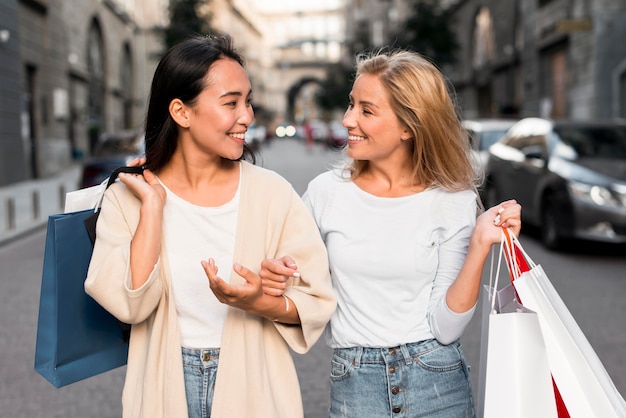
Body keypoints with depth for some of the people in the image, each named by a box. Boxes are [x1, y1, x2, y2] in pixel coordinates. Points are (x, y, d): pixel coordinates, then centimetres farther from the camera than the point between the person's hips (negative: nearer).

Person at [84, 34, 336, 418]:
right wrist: (153, 205, -18)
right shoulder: (126, 196, -6)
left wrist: (261, 303, -26)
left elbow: (316, 302, -9)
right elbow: (128, 304, -18)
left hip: (253, 387, 0)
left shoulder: (271, 192, -10)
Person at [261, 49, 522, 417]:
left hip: (437, 383, -1)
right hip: (353, 384, 1)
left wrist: (480, 246, -18)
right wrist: (274, 281, -15)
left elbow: (446, 327, -10)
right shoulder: (327, 192, -4)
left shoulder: (455, 203, -7)